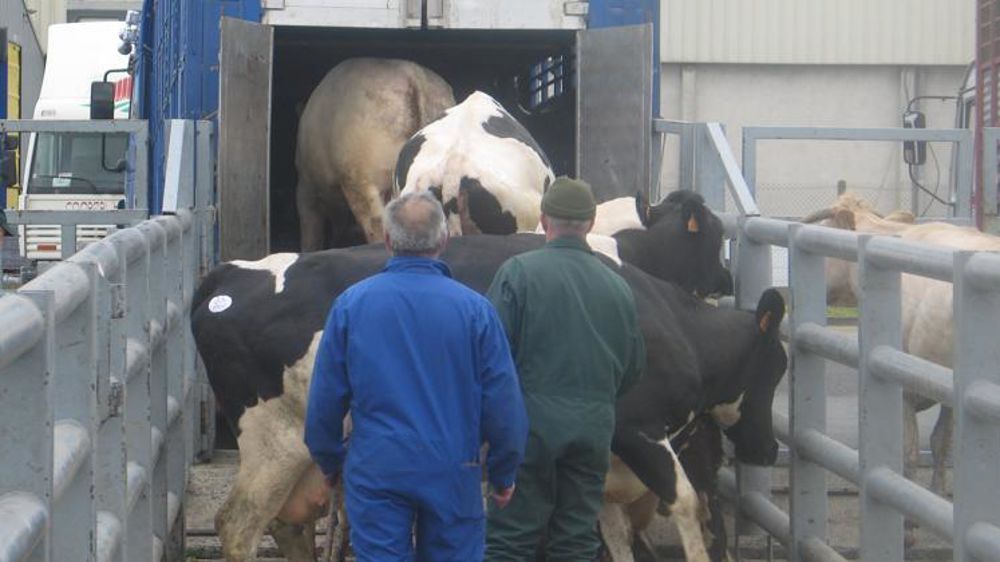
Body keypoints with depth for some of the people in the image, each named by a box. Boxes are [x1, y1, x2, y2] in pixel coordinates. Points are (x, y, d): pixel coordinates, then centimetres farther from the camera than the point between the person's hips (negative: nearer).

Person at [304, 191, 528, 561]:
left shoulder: (350, 304, -3)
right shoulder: (474, 308, -5)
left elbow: (324, 400, 2)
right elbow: (504, 402, -3)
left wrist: (329, 461, 16)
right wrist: (504, 472, 9)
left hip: (374, 471, 0)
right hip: (454, 474, 0)